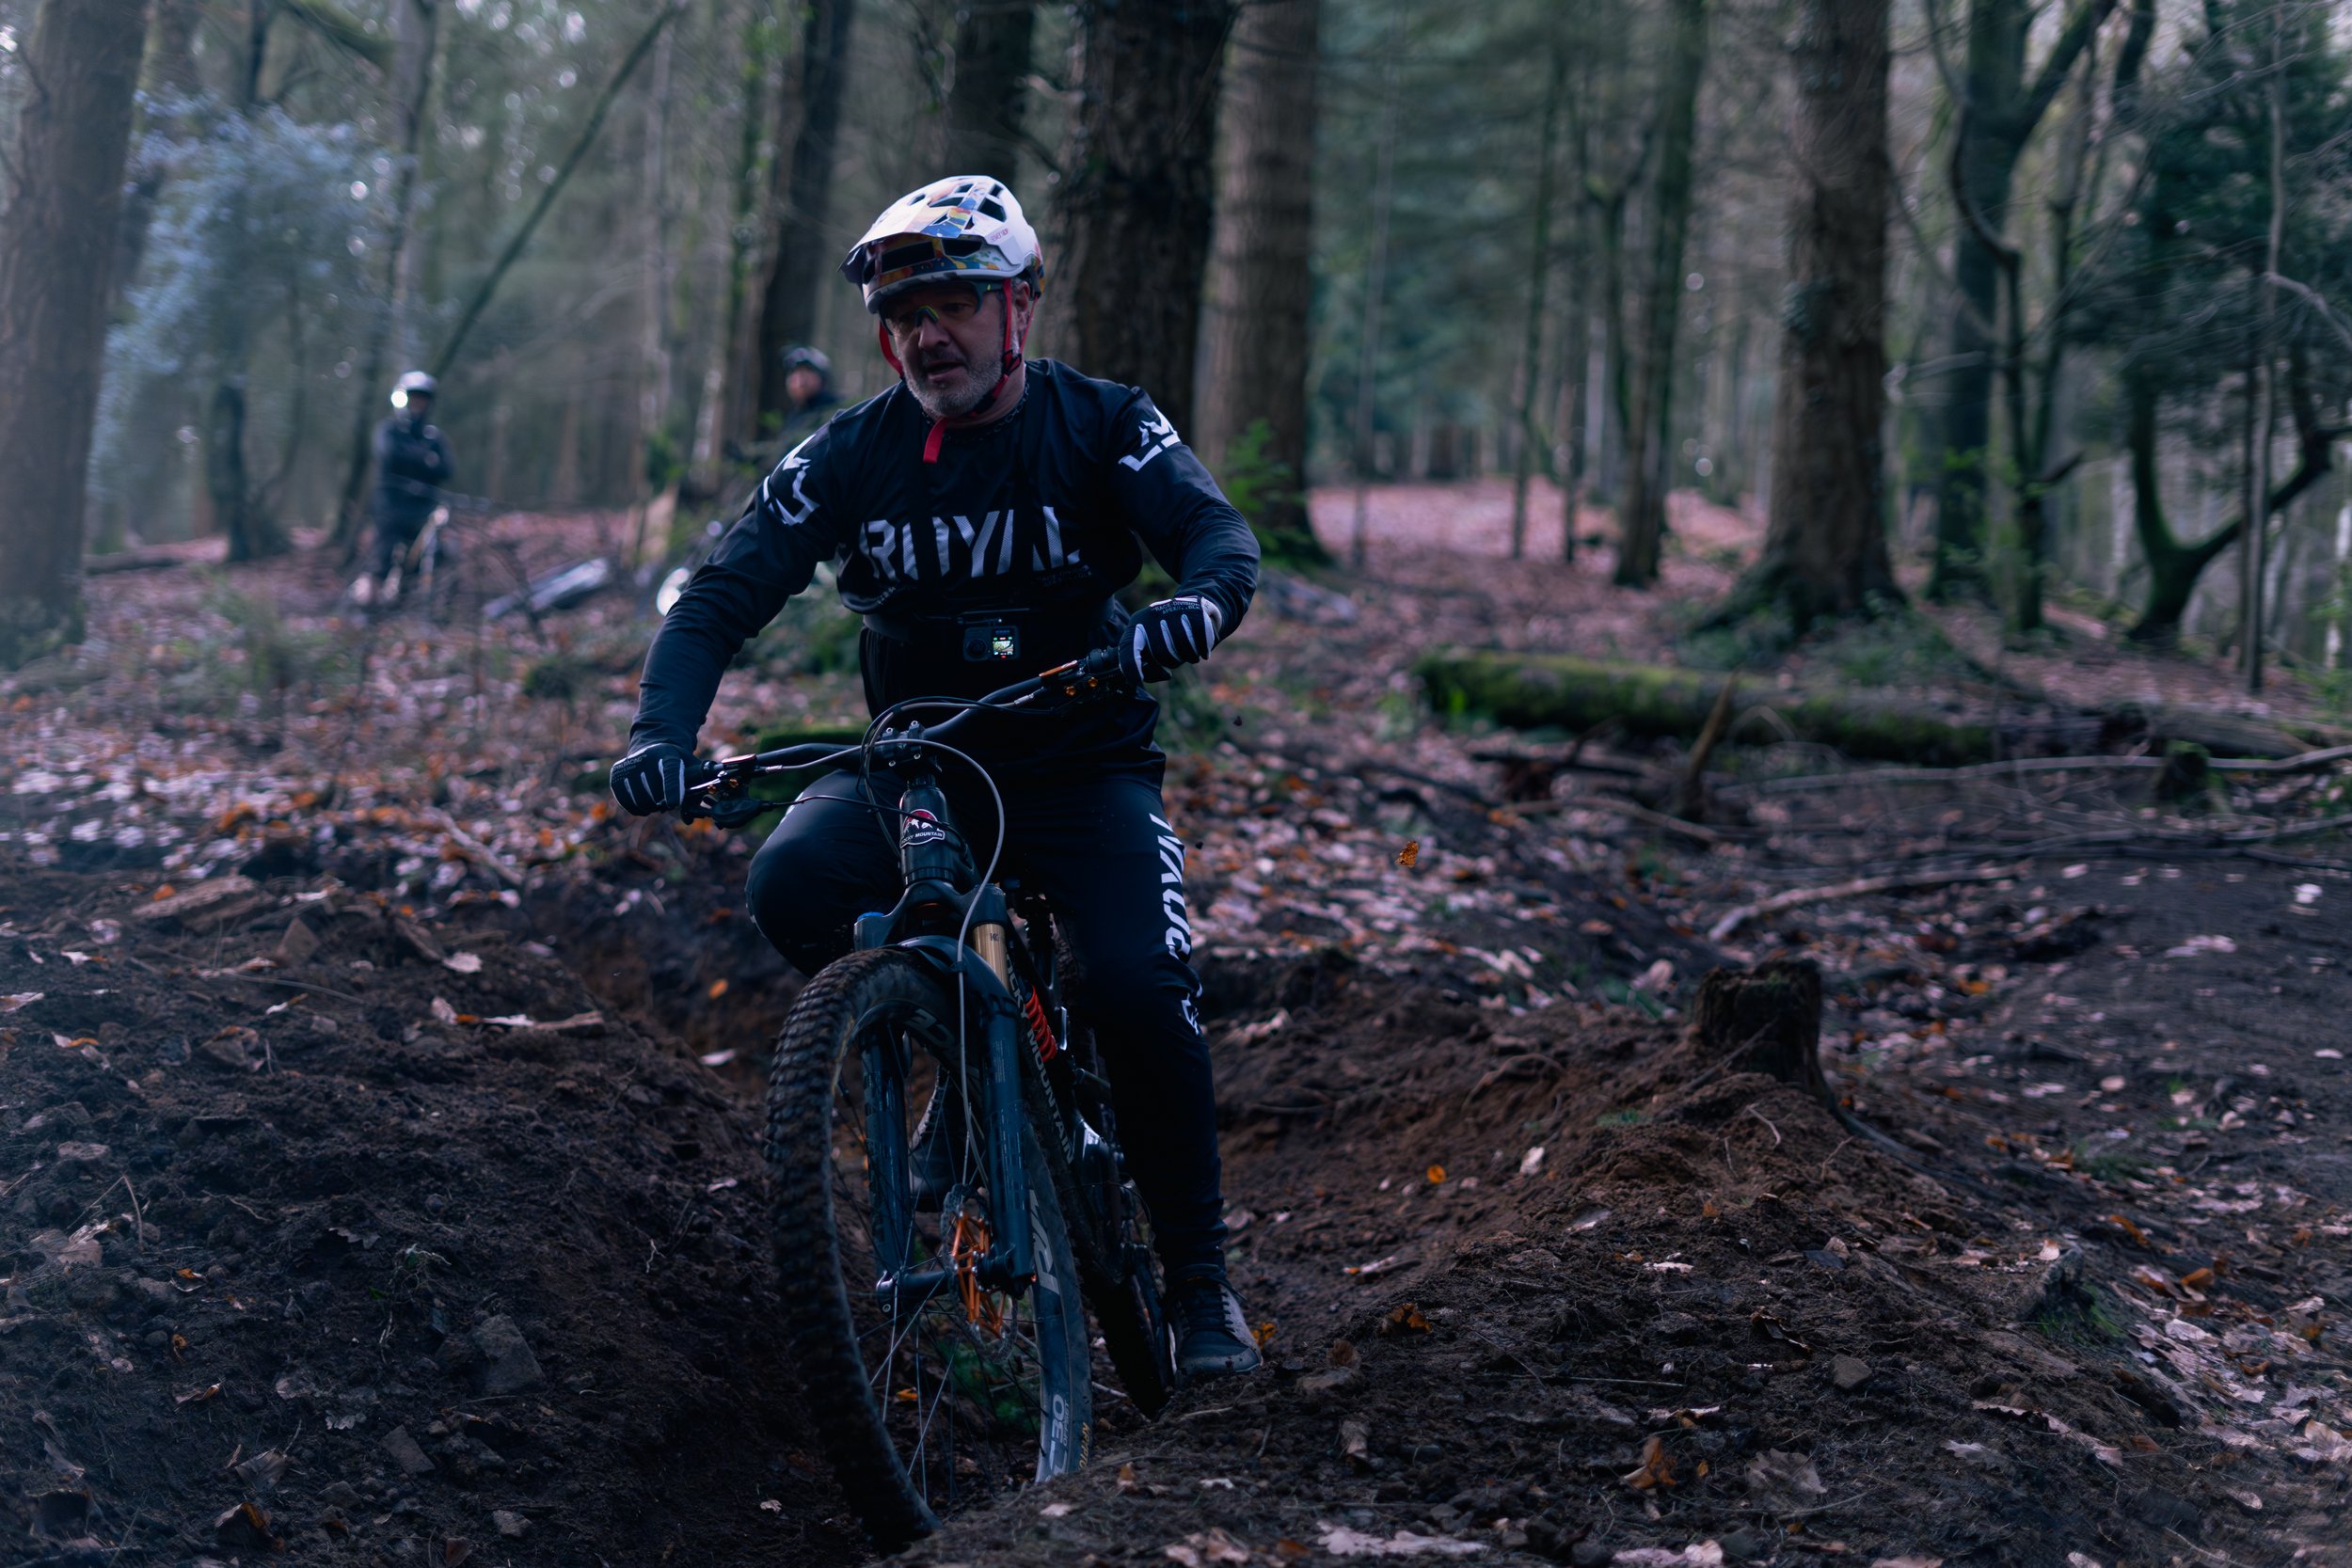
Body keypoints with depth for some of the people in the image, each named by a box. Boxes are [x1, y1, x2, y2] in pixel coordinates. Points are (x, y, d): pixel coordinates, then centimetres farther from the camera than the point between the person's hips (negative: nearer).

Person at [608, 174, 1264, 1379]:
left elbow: (1217, 532, -21)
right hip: (915, 761, 2)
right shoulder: (851, 455, -5)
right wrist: (661, 732, -28)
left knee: (1141, 989, -24)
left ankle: (1199, 1280, -5)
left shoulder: (1100, 427, -7)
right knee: (791, 884, -29)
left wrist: (1195, 609, -47)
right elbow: (721, 598, -9)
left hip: (1081, 764, -2)